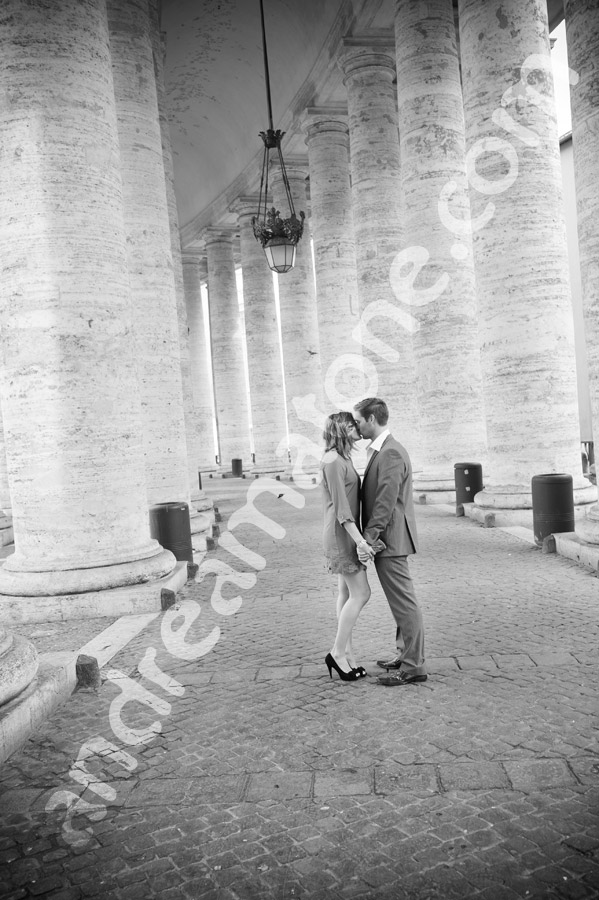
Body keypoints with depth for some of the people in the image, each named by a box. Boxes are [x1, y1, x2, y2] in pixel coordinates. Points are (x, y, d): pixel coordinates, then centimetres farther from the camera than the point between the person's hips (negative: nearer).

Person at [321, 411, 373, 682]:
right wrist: (359, 539, -24)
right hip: (342, 535, -10)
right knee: (361, 593, -7)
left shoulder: (343, 459, 15)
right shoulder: (333, 462, -16)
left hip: (347, 534, 10)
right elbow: (341, 508, -20)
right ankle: (338, 653, 1)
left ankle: (347, 654, 17)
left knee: (347, 594, 11)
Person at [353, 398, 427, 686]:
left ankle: (413, 666, 4)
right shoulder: (378, 450, 15)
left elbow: (386, 502, -23)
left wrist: (368, 539, -21)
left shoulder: (391, 453, -18)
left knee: (404, 603, -3)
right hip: (387, 541, 10)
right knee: (400, 601, 18)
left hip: (389, 541, -10)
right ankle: (405, 654, 29)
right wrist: (368, 537, 14)